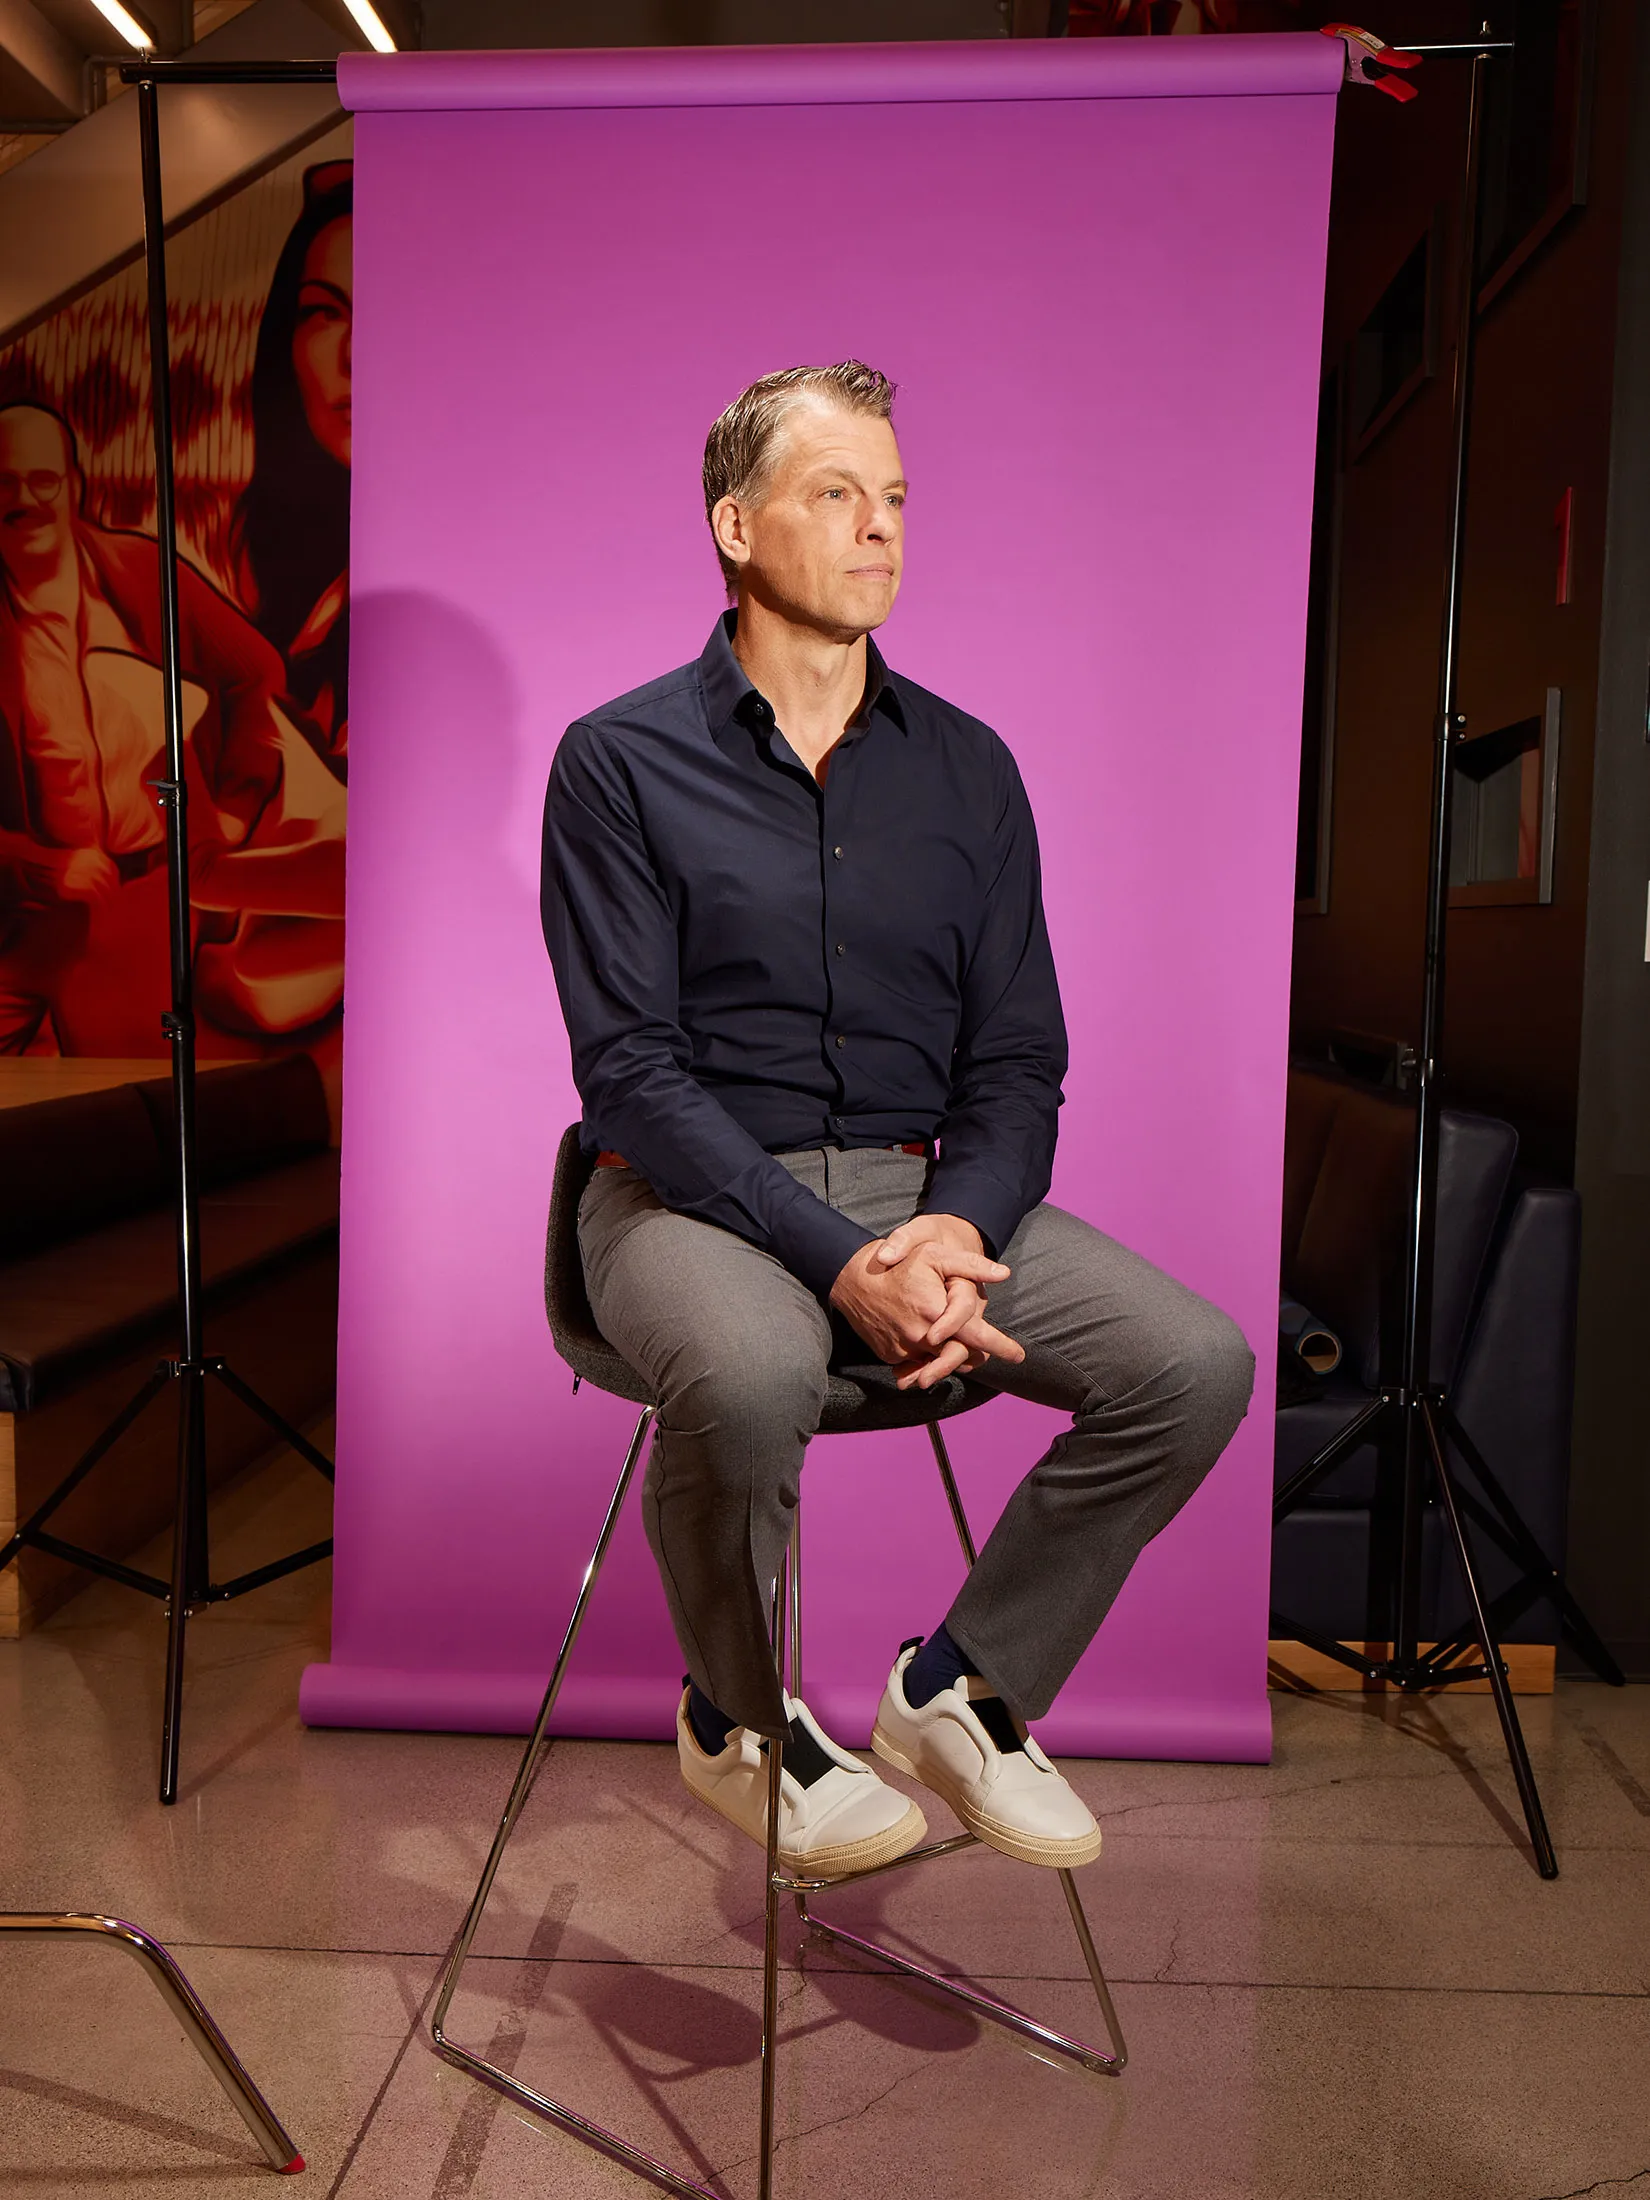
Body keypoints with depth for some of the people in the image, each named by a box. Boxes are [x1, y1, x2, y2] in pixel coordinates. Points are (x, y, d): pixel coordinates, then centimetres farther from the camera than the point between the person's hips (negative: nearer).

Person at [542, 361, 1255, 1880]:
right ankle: (738, 1722, -1)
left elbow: (1018, 1061, 8)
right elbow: (632, 1068, -10)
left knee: (1198, 1362, -16)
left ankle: (963, 1690, 7)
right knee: (752, 1374, -37)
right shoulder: (622, 761, -1)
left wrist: (955, 1227, -14)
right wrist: (839, 1260, -22)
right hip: (692, 1192, -3)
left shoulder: (967, 767, 10)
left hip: (918, 1188, 4)